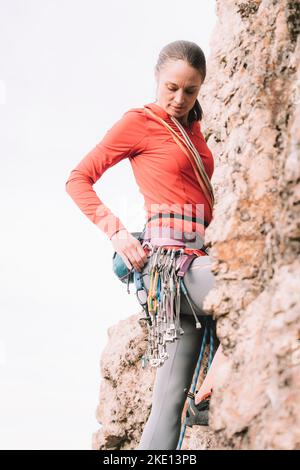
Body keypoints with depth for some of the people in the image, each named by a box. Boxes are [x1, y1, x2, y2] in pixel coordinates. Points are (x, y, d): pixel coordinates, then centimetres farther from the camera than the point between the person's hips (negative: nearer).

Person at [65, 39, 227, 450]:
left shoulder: (192, 127, 21)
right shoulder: (139, 121, 1)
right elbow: (78, 179, -1)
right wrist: (116, 231, -15)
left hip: (196, 257, 6)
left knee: (171, 400, 1)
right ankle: (213, 386, -7)